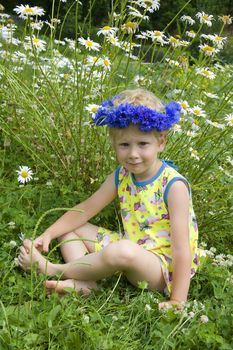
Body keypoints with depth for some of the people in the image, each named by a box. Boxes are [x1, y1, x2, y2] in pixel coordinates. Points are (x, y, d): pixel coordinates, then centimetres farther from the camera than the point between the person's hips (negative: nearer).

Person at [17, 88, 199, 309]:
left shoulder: (173, 186, -20)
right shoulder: (121, 177, 0)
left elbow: (182, 249, -23)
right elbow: (85, 210, 6)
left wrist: (177, 301, -26)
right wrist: (48, 235, -6)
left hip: (164, 268, -7)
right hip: (129, 247, 7)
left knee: (123, 251, -40)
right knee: (68, 230, 5)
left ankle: (53, 270, -17)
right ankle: (84, 282, -19)